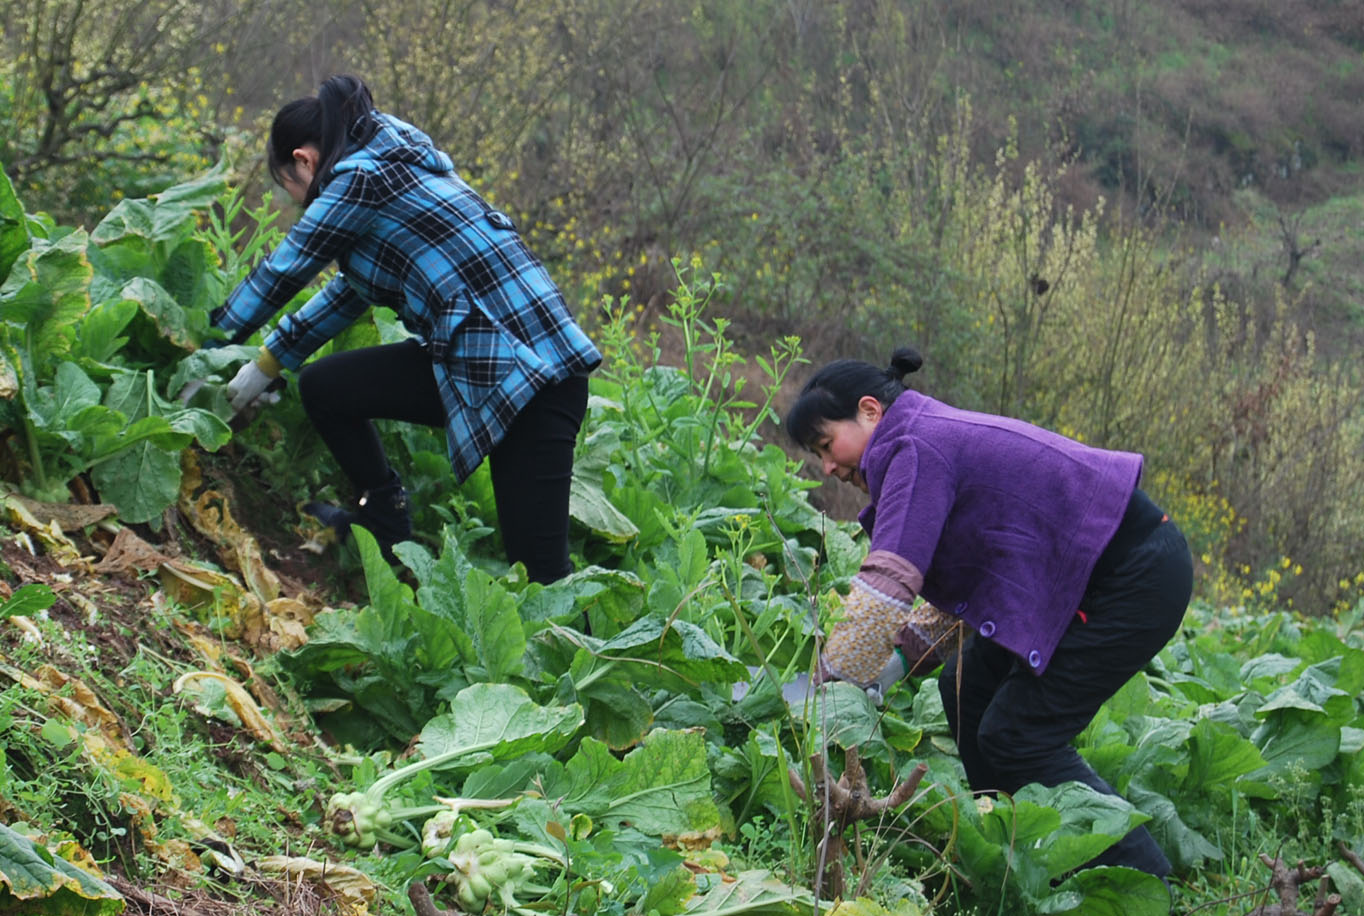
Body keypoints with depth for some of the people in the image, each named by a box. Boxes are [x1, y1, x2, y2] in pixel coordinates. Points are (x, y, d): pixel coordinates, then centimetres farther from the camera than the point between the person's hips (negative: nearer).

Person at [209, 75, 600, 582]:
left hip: (522, 377, -10)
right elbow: (352, 288, 30)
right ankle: (384, 521, 25)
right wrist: (267, 364, 34)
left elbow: (279, 275, 4)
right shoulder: (395, 165, 21)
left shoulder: (359, 179, -7)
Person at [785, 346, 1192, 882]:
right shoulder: (943, 437, 15)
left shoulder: (917, 450, -16)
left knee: (1016, 737, -7)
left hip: (1137, 582, -11)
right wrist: (903, 655, 8)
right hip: (1089, 573, 11)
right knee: (968, 687, 12)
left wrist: (829, 685, -20)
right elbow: (961, 582, 20)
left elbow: (887, 584, -26)